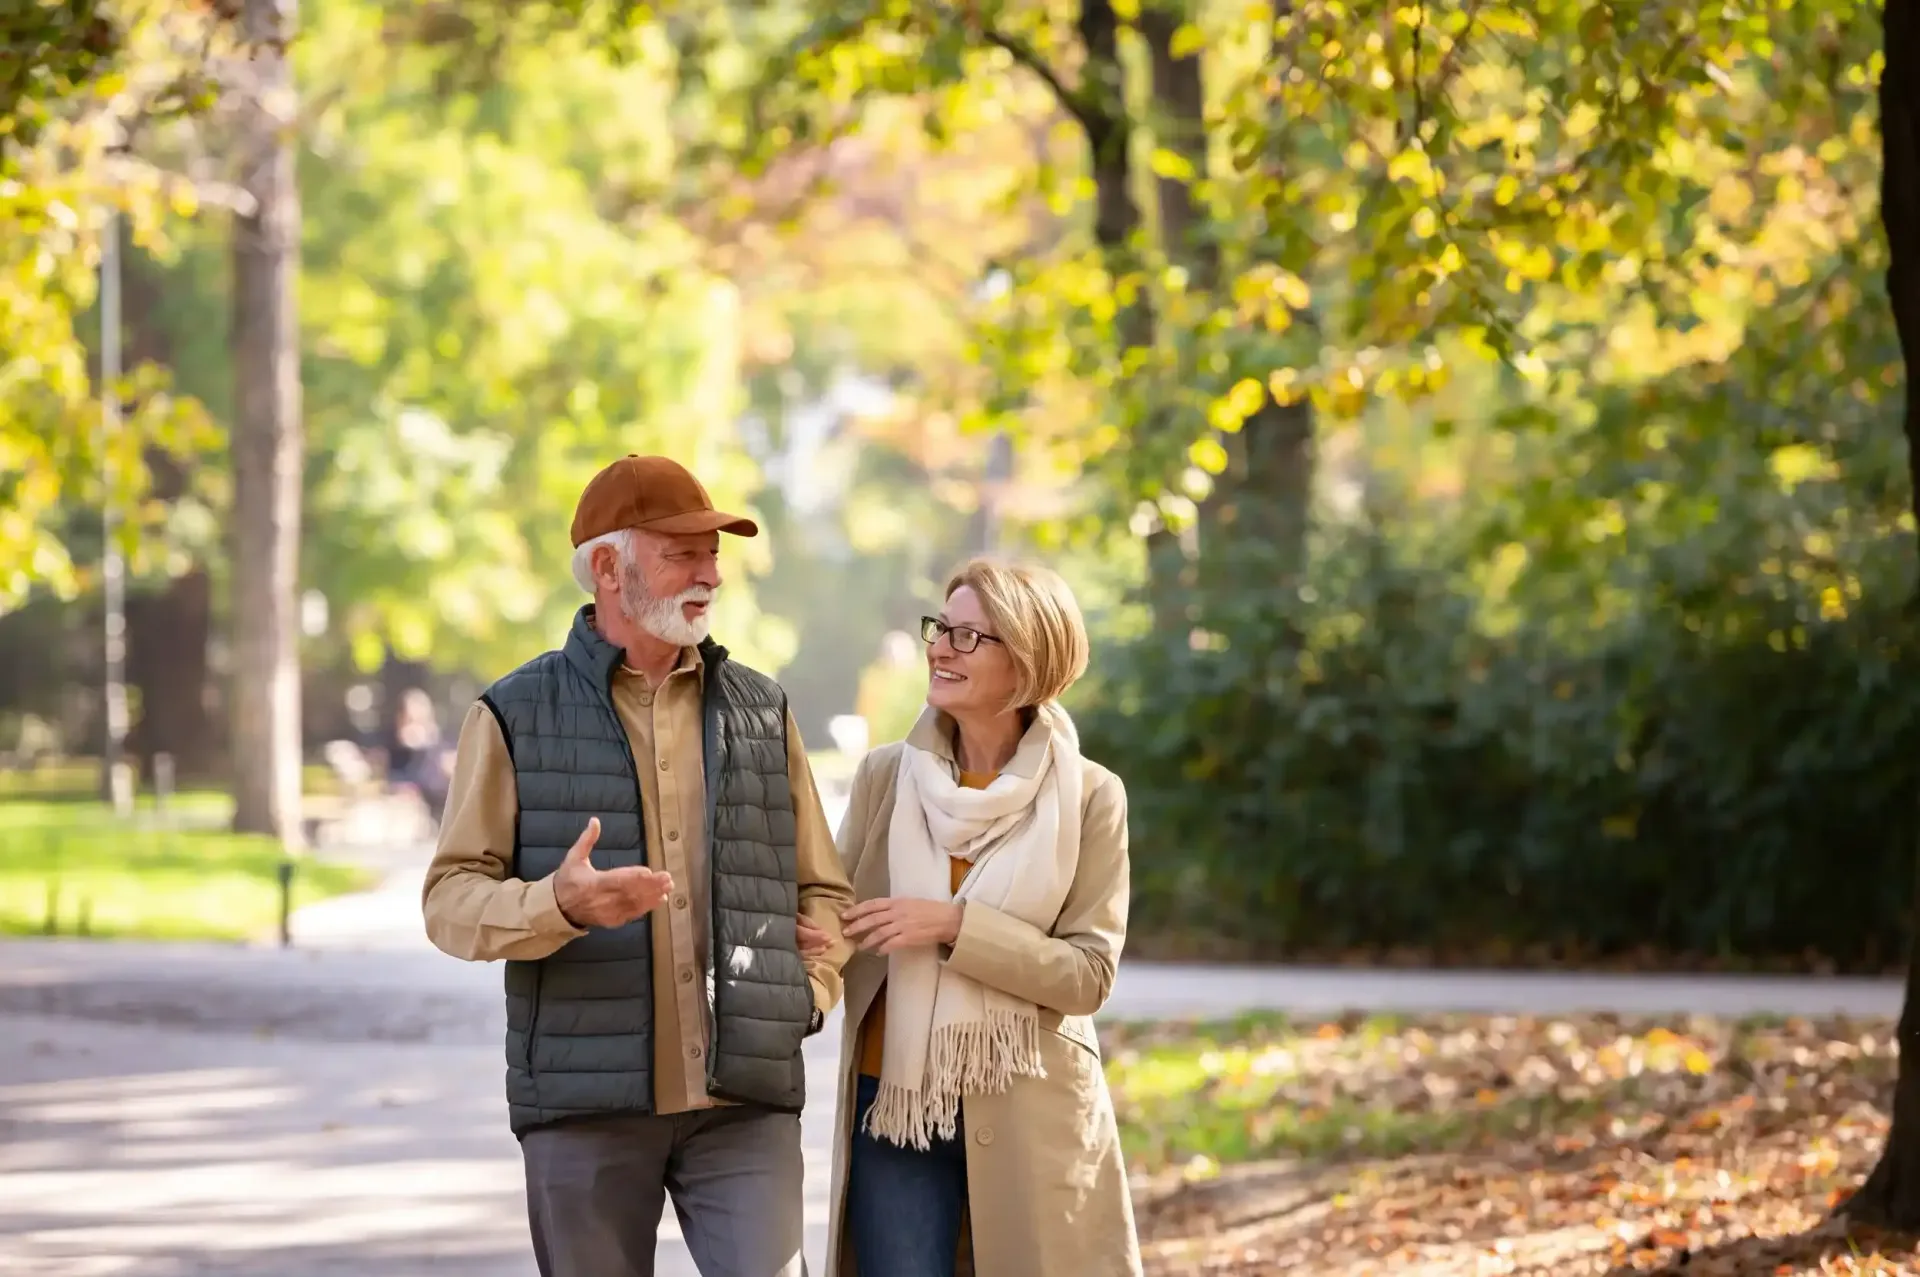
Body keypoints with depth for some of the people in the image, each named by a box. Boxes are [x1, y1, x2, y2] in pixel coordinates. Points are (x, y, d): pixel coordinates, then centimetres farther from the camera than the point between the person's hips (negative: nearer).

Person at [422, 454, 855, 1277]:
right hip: (585, 1099, -2)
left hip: (744, 1098, 2)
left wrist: (804, 998, 0)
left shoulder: (761, 712, 13)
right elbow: (451, 899, -3)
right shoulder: (516, 717, 3)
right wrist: (560, 904, -23)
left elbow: (821, 892, 18)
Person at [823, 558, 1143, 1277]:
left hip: (1032, 1116, -2)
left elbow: (1088, 973, -8)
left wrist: (955, 925, -18)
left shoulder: (1089, 797, -3)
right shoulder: (885, 777, 4)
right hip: (895, 1104, 2)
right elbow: (835, 923, 9)